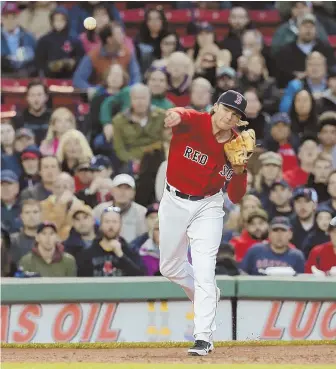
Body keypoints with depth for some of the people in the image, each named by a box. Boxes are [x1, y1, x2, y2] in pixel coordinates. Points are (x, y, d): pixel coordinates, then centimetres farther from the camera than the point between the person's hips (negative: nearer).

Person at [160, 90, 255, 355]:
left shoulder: (237, 146, -10)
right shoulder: (194, 122, -18)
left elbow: (236, 198, -5)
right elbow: (182, 117, -46)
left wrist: (239, 171, -24)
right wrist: (175, 116, -70)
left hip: (208, 207, -1)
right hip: (175, 202, 1)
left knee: (204, 270, -13)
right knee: (170, 268, 16)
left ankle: (203, 338, -13)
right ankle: (208, 297, 44)